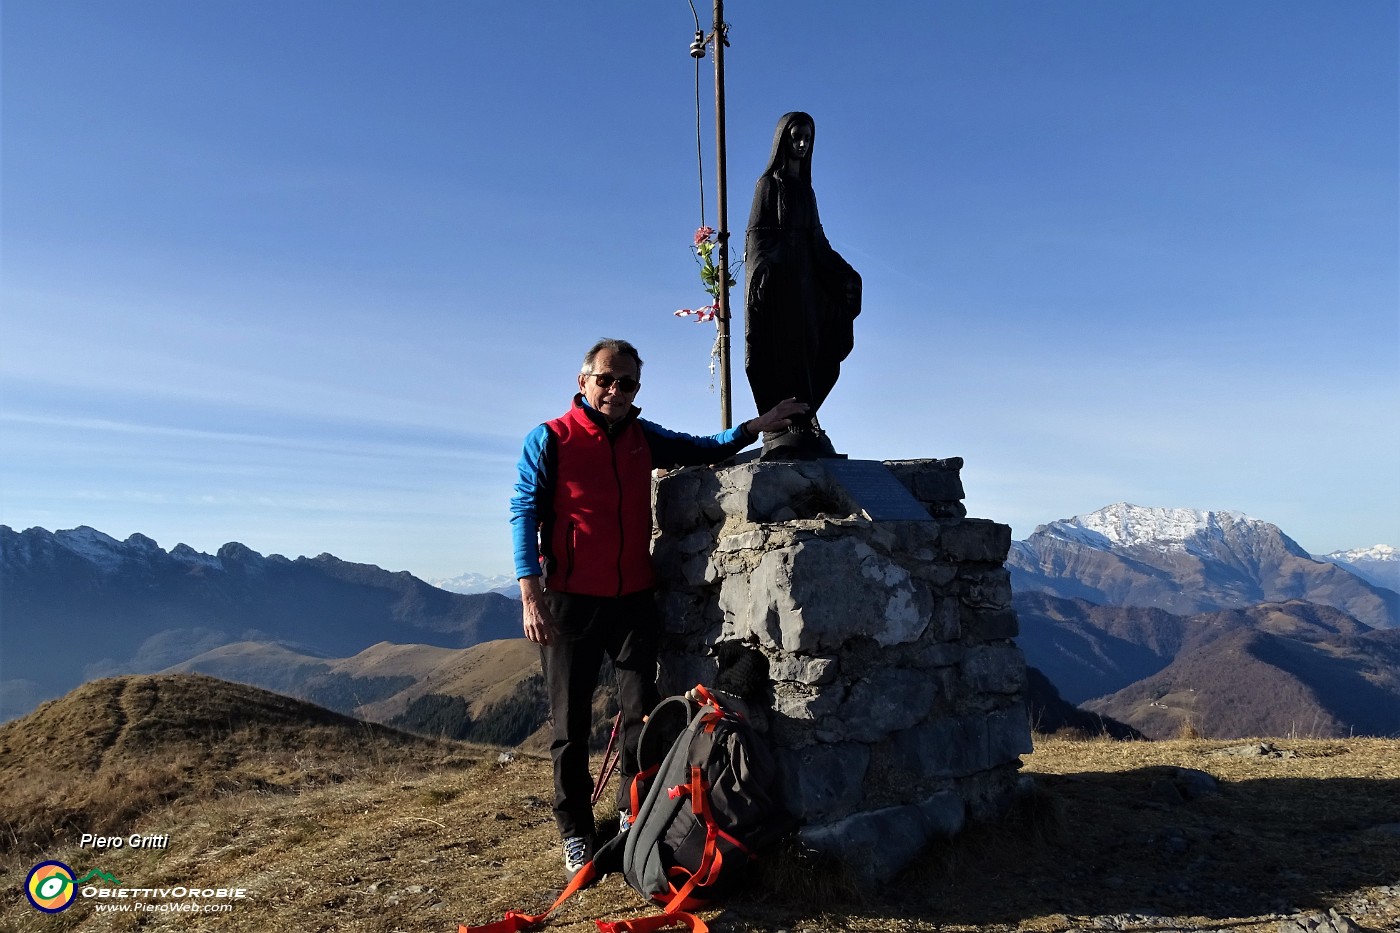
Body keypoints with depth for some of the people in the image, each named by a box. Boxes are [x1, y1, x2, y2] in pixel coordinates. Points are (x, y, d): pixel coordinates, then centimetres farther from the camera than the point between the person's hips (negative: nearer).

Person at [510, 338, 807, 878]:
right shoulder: (549, 440, -4)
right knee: (571, 722, 6)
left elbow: (699, 450, 17)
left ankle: (633, 815, 23)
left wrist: (754, 428, 0)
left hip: (634, 599, 4)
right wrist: (530, 594, -16)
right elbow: (525, 512, -7)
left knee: (643, 713, 7)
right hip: (570, 601, -4)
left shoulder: (643, 438, 10)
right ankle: (575, 831, 20)